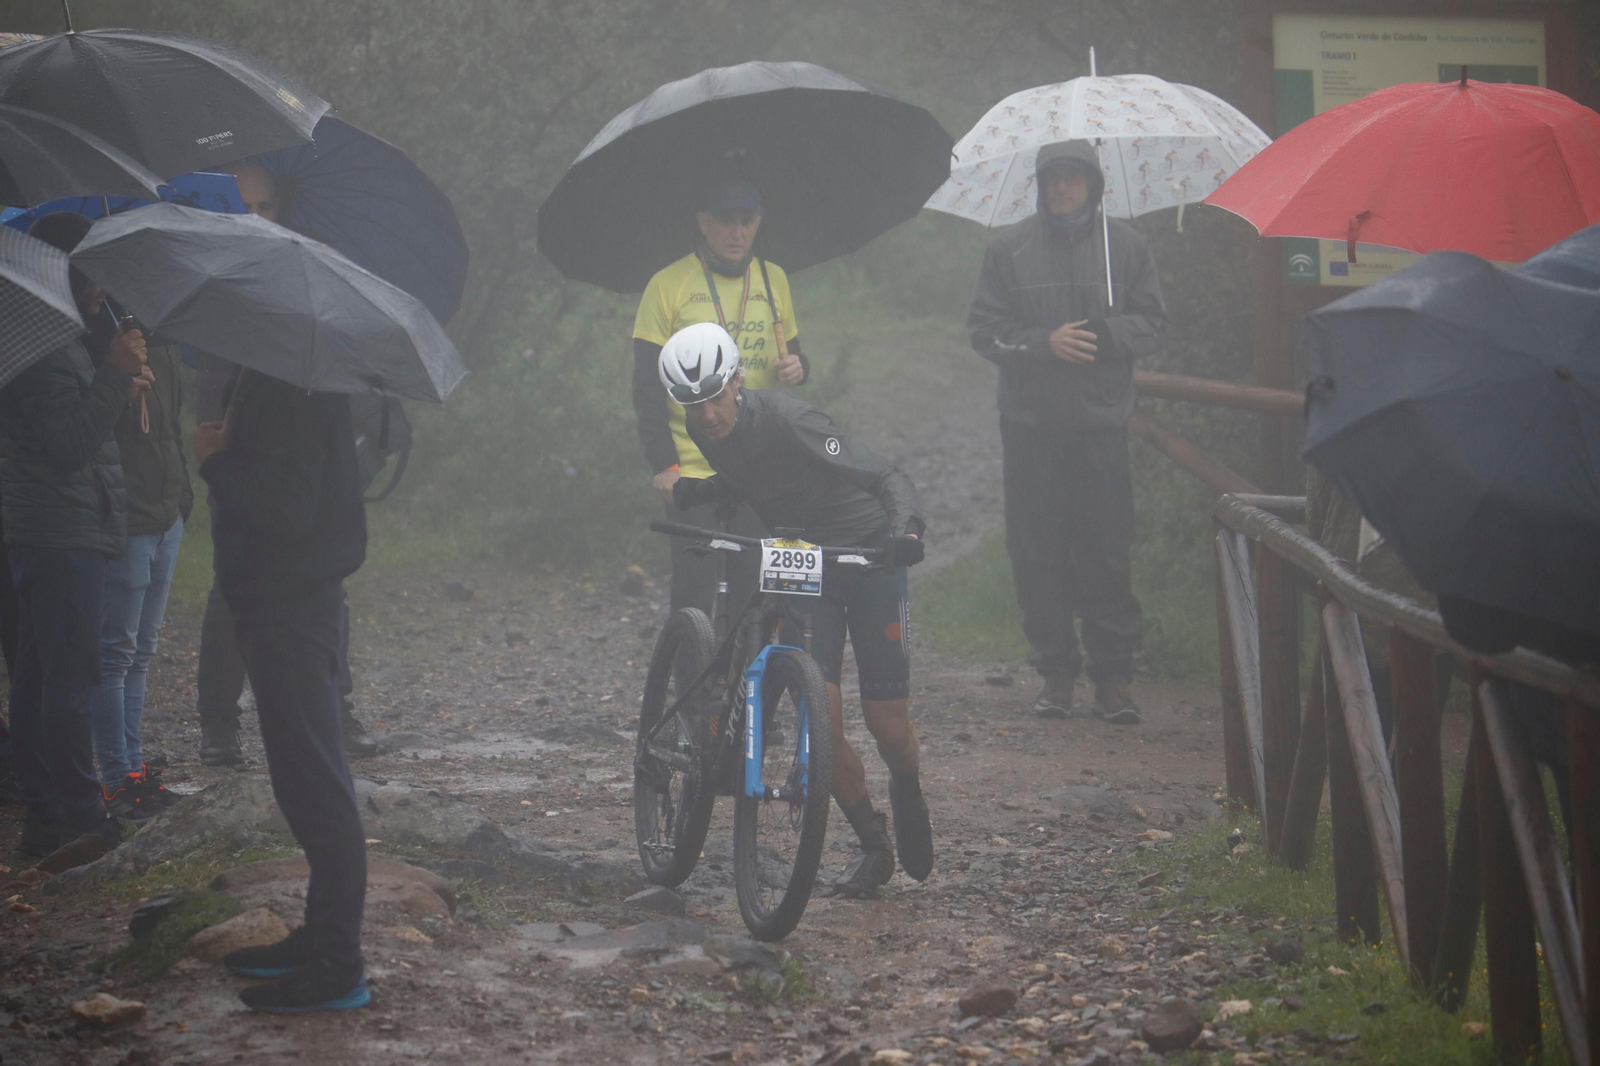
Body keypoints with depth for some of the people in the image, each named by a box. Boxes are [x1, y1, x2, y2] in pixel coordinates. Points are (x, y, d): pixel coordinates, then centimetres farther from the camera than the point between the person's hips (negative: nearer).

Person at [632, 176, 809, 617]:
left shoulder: (773, 280, 10)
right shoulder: (668, 286, -2)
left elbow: (790, 353, 21)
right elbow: (647, 385, -3)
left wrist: (797, 368, -5)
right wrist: (662, 464, -10)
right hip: (692, 470, -3)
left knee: (756, 589, 0)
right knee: (694, 596, -5)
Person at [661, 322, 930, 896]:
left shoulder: (785, 419, -29)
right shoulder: (706, 432, -10)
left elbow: (889, 477, -31)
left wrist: (907, 530, -48)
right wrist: (694, 491, -1)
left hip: (868, 556, -5)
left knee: (887, 722, -5)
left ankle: (908, 800, 31)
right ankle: (873, 846, 8)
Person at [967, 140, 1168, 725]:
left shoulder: (1125, 245, 8)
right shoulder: (1009, 248, 7)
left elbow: (1151, 324, 9)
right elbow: (985, 330, 5)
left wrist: (1109, 333, -12)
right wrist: (1045, 343, -11)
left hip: (1102, 420, -1)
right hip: (1031, 424, 1)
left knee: (1107, 552, -4)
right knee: (1038, 553, 1)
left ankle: (1113, 676, 2)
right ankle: (1055, 672, 10)